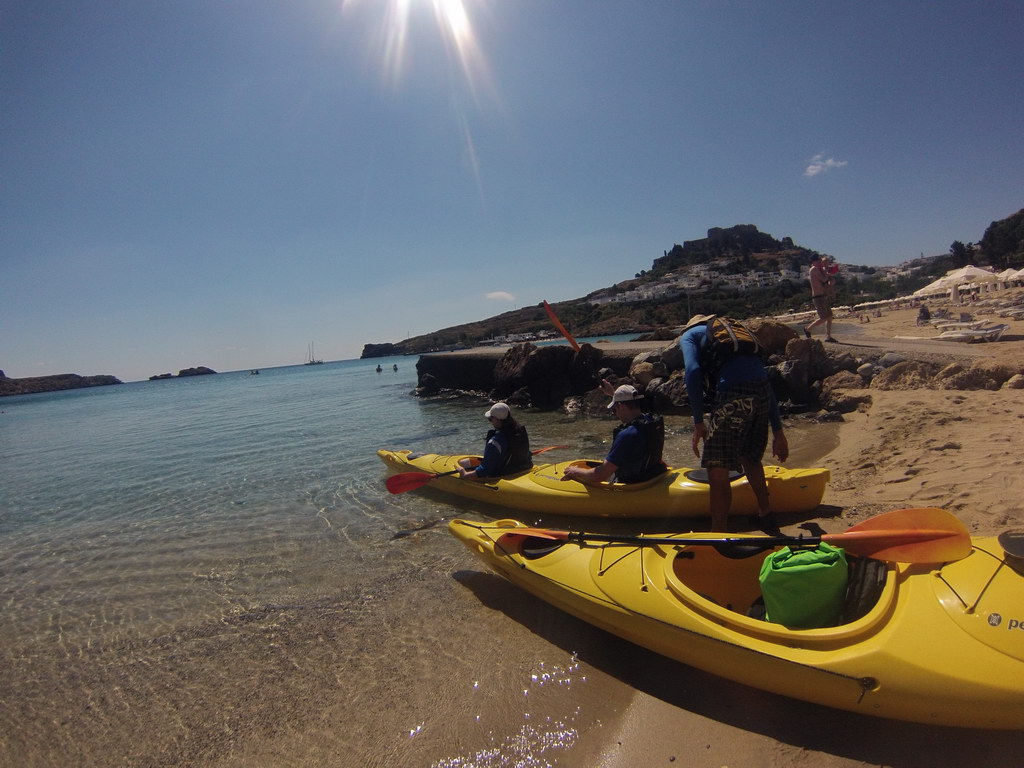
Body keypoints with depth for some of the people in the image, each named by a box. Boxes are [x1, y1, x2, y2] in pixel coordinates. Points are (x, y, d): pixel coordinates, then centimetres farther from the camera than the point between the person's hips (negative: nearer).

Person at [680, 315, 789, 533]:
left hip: (733, 394, -7)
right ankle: (766, 516, 42)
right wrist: (778, 432, 30)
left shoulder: (689, 334, 19)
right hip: (762, 391, 7)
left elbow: (693, 371, -3)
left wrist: (698, 423, -3)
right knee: (750, 458, 28)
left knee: (717, 470, 3)